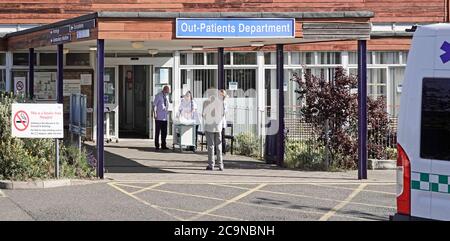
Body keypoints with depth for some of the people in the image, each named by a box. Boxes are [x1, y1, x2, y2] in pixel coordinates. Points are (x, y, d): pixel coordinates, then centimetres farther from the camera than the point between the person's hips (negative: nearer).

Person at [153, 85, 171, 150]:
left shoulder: (167, 97, 15)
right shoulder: (158, 96, -5)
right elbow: (154, 105, -8)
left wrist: (167, 112, 19)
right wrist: (155, 113, -17)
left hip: (165, 118, 6)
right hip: (159, 117, -6)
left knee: (164, 132, 5)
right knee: (157, 132, -1)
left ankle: (163, 145, 10)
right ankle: (157, 145, 4)